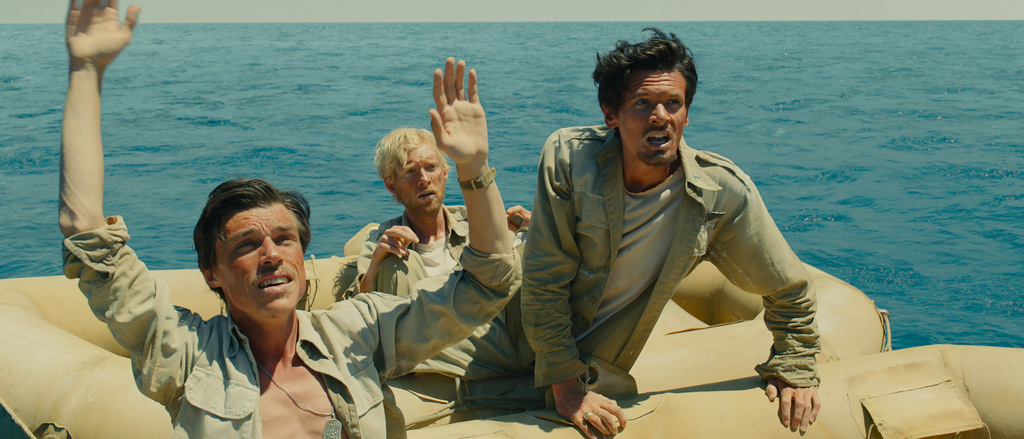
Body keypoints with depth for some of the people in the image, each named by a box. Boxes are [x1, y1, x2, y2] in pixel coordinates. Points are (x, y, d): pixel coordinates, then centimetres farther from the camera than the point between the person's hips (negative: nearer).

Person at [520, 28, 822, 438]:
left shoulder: (725, 192, -19)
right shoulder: (567, 157, -23)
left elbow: (790, 291, -2)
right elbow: (546, 281, -19)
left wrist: (793, 371, 3)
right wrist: (565, 384, -19)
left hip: (604, 369, 1)